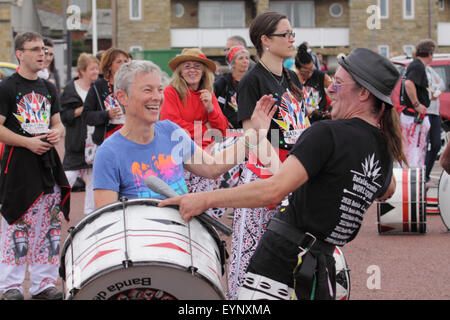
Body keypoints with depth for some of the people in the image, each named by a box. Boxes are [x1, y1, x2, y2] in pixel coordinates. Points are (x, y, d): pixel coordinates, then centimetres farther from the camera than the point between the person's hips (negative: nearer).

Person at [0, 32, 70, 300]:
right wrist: (28, 142, -18)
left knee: (49, 226, 6)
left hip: (47, 162, 6)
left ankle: (44, 283, 14)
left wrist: (57, 132, 0)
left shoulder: (48, 89, 16)